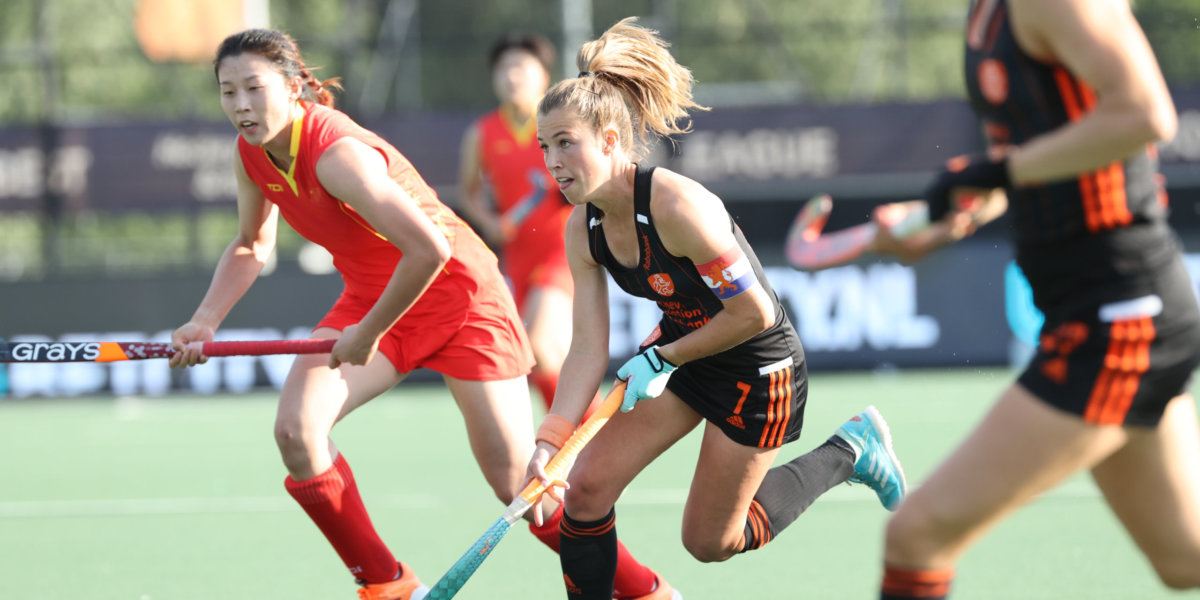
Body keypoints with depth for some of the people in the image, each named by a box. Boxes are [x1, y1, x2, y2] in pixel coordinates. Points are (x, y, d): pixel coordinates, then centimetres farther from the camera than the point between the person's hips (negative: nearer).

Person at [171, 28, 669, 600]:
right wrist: (205, 322, 0)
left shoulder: (336, 152, -31)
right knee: (295, 428, -17)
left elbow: (428, 250, -40)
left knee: (518, 485, -7)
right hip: (370, 300, 7)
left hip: (459, 296, -7)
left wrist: (368, 335, -28)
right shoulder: (252, 154, -6)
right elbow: (251, 246, 14)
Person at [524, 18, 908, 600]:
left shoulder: (677, 205, -33)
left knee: (709, 542, 6)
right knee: (585, 488, -8)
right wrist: (549, 441, -20)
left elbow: (753, 312, -27)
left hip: (758, 370, -7)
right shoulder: (583, 228, -10)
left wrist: (663, 358, -19)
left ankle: (848, 451, 22)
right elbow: (588, 350, -8)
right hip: (677, 353, 7)